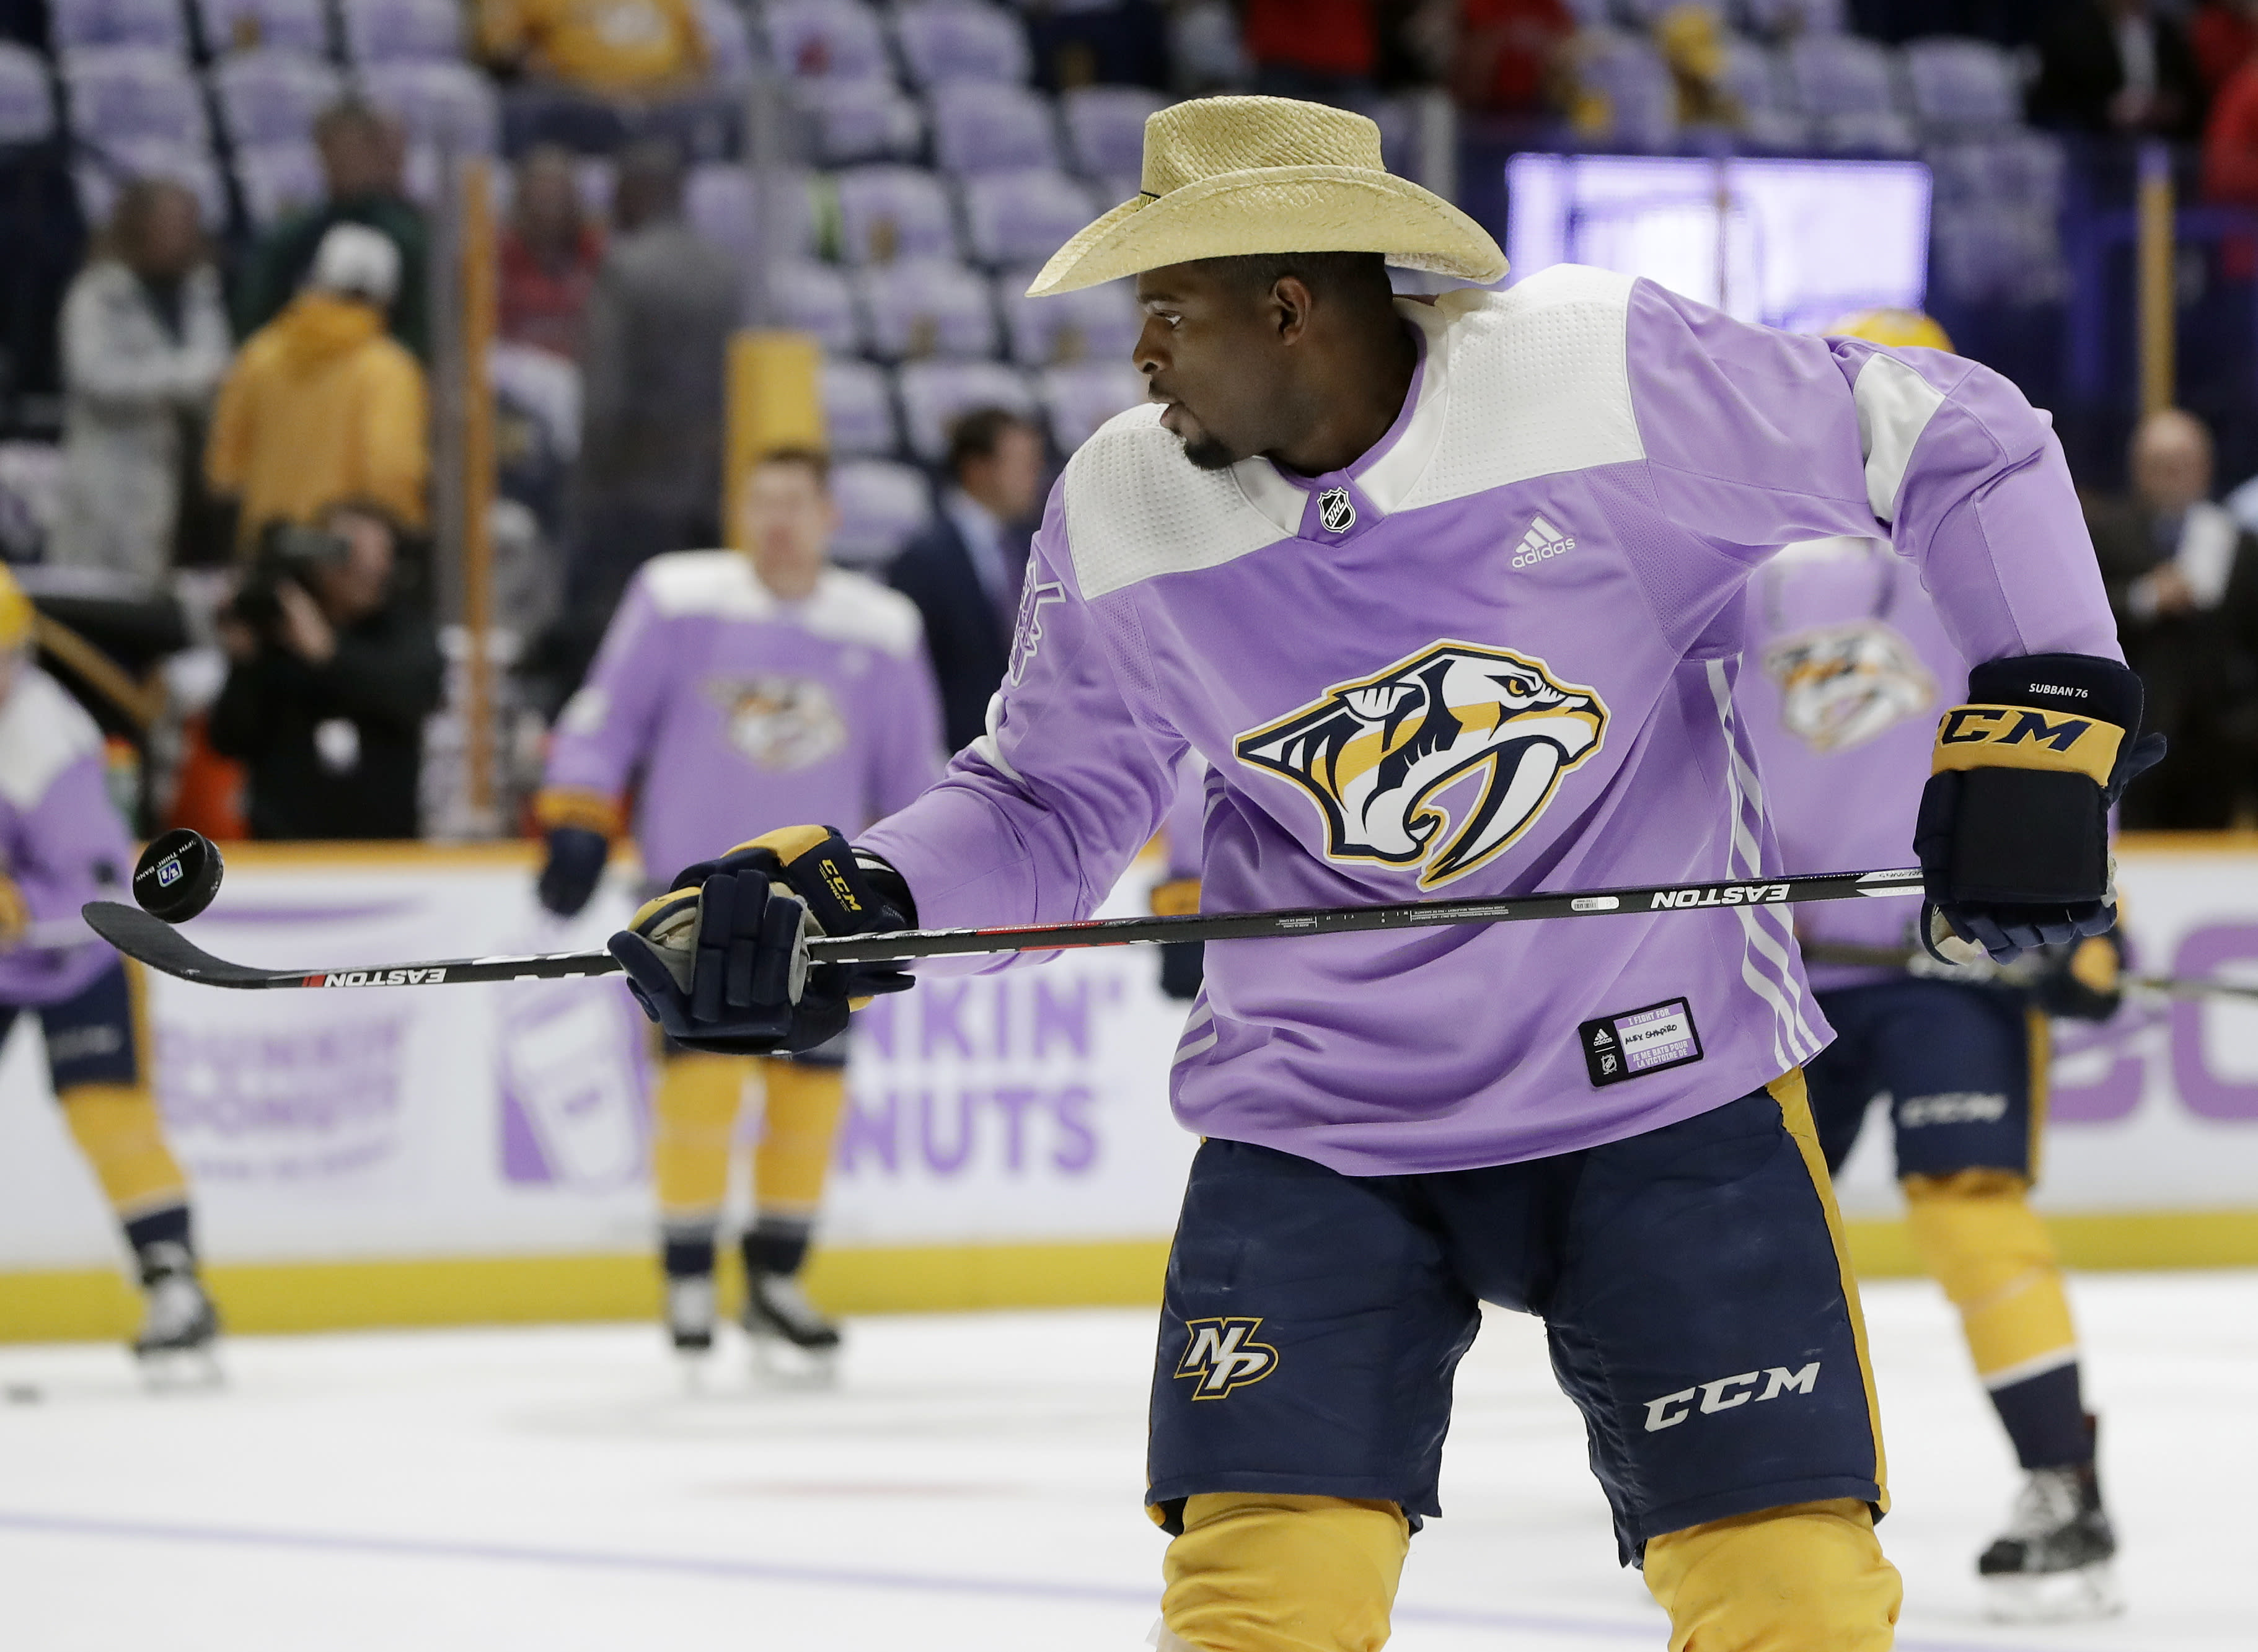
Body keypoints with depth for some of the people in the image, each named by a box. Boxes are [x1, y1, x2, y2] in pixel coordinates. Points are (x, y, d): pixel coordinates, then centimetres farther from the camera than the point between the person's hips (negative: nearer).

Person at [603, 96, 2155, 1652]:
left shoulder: (1610, 375, -14)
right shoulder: (1124, 518, -3)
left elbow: (1957, 447, -5)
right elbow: (1046, 809, 10)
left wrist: (2041, 715, -12)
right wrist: (838, 902, -7)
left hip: (1664, 1081, -2)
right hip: (1314, 1122, 2)